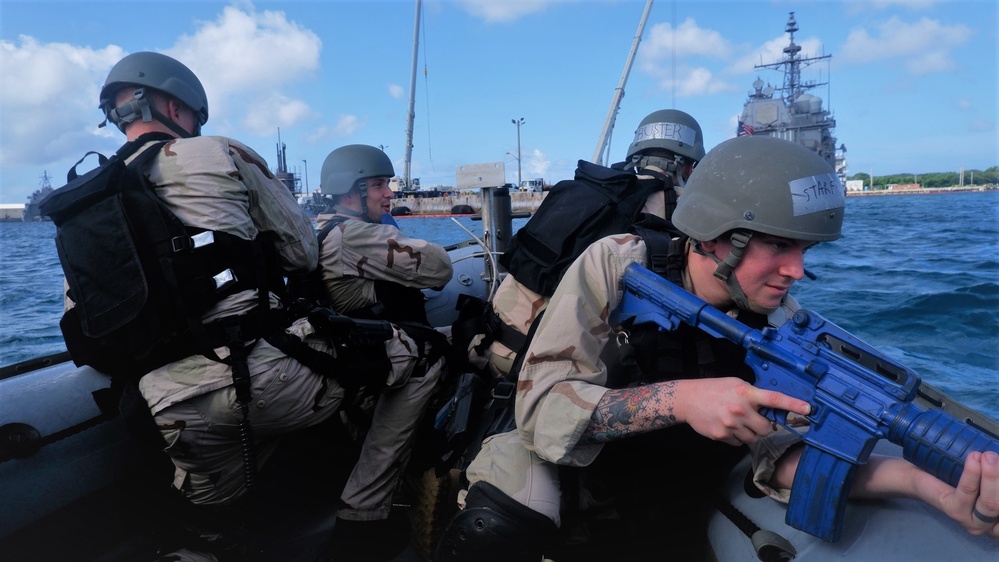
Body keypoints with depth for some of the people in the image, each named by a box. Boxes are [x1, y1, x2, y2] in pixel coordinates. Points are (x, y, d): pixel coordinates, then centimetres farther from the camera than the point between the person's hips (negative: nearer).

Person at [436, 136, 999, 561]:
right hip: (558, 469, -5)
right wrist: (677, 399, -39)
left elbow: (777, 453, -13)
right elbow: (541, 409, -25)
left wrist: (925, 483, -29)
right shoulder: (616, 265, -21)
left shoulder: (778, 320, -8)